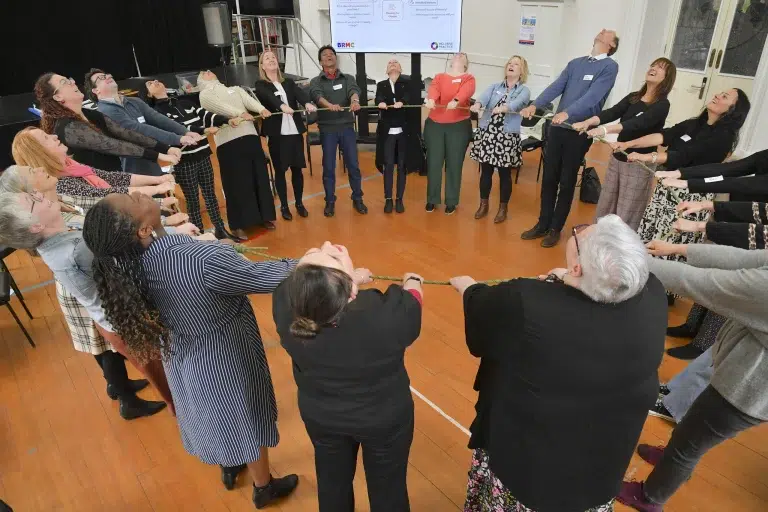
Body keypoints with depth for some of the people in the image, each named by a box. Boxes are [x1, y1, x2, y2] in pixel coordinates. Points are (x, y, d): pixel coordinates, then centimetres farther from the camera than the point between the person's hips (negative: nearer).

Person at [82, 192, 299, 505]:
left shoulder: (125, 262, -20)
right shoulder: (204, 260, -40)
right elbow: (262, 278, -28)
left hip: (182, 354, 6)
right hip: (225, 357, -5)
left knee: (213, 414, 32)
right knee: (246, 420, 21)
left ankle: (228, 468, 60)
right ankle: (264, 488, 47)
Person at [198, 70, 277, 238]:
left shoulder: (235, 89, 25)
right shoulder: (205, 94, 12)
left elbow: (249, 100, 5)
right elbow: (218, 105, -9)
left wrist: (261, 109, -17)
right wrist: (239, 113, -26)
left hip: (251, 136, 4)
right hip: (228, 142, -4)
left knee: (260, 178, 7)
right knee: (237, 183, -4)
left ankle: (263, 217, 20)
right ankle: (238, 225, 4)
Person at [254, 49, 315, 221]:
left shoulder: (289, 82, 12)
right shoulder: (261, 85, 1)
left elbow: (300, 93, -9)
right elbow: (270, 97, -21)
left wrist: (307, 103, -32)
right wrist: (282, 106, -42)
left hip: (295, 131, 3)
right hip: (276, 133, -3)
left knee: (297, 168, 8)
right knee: (280, 170, 4)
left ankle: (299, 203, 23)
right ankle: (284, 206, 16)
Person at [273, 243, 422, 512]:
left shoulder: (287, 304, -30)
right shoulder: (387, 315, -38)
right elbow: (411, 305, -12)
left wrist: (348, 279, 12)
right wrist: (412, 282, 10)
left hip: (320, 416, 3)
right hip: (385, 418, -2)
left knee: (332, 483, 30)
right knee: (388, 489, 25)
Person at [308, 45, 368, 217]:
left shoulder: (348, 78, 10)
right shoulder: (315, 81, 6)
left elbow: (354, 90, -12)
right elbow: (317, 95, -16)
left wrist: (355, 100, -36)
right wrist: (329, 105, -38)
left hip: (347, 127, 1)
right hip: (327, 129, -1)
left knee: (353, 165, 3)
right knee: (328, 167, 4)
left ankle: (357, 199, 18)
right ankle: (330, 201, 16)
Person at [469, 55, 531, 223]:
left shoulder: (524, 90, 3)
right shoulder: (494, 86, 11)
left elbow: (518, 103, -20)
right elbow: (484, 96, -10)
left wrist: (504, 108, -41)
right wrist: (477, 104, -34)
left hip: (507, 137, -2)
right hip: (487, 133, 2)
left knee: (505, 173, 4)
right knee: (486, 171, 9)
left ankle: (503, 209, 19)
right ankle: (483, 205, 24)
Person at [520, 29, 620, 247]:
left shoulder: (610, 66, -3)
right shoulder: (575, 63, 13)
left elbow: (593, 95, -17)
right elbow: (556, 86, 2)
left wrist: (568, 112, -32)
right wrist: (535, 105, -14)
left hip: (580, 132, -4)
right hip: (557, 128, 4)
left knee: (567, 182, 4)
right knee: (549, 178, 7)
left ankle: (555, 229, 16)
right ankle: (542, 224, 19)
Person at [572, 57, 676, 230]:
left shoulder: (662, 105, -11)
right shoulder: (632, 97, 7)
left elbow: (637, 123, -28)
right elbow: (611, 112, -8)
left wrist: (605, 129, -43)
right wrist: (587, 122, -27)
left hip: (639, 164, -6)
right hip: (617, 158, 6)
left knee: (626, 216, -2)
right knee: (605, 208, 12)